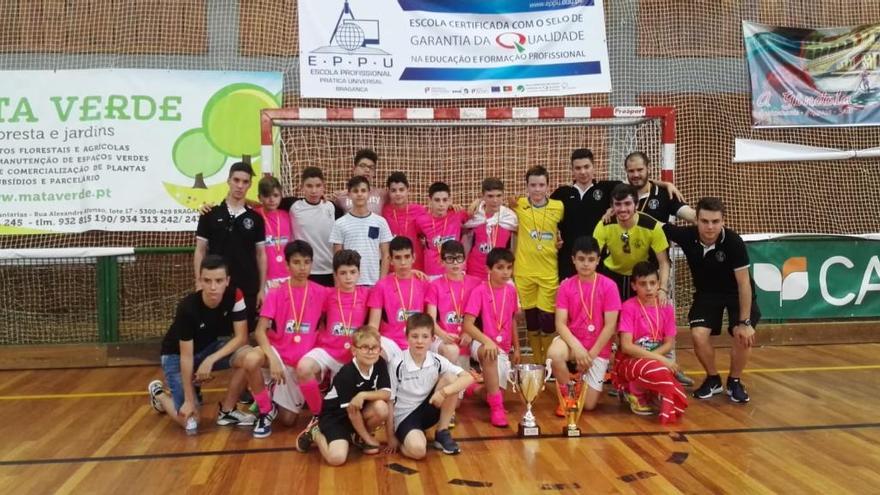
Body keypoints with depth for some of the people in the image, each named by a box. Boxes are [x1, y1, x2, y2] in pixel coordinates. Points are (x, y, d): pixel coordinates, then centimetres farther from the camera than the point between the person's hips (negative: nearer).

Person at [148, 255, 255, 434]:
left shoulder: (235, 295, -22)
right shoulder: (188, 308, -31)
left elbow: (241, 337, -20)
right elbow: (186, 356, -26)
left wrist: (211, 360, -31)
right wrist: (189, 400, -23)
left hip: (209, 347, 4)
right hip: (176, 355, -4)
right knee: (189, 421, -14)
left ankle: (227, 411, -5)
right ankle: (159, 393, 20)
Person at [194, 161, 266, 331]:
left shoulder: (255, 218, 5)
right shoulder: (210, 214, 1)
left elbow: (261, 255, 6)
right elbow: (200, 251, 3)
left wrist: (262, 288, 1)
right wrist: (199, 284, -3)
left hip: (248, 289, 1)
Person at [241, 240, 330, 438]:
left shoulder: (321, 293, -4)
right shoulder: (276, 294, -7)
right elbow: (260, 331, -15)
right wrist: (273, 359, -30)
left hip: (304, 360, 1)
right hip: (278, 353, 0)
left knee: (287, 421, -11)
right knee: (251, 360, -34)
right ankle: (266, 410, -7)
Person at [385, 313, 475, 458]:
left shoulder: (437, 361, -8)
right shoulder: (397, 365, -17)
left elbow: (468, 378, -14)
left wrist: (444, 392, -29)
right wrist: (391, 437, -8)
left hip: (427, 409, 5)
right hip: (405, 416, -5)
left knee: (451, 378, -18)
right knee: (417, 449, -37)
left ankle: (442, 433, -5)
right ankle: (404, 440, 1)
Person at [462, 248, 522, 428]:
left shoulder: (511, 291, 3)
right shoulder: (479, 291, -14)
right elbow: (467, 324, -21)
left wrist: (516, 348, 17)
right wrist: (487, 341, -36)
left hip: (504, 347, 6)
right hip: (482, 344, -6)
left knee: (500, 384, 0)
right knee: (489, 353, -40)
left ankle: (488, 392, 39)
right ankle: (496, 406, -33)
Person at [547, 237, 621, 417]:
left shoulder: (608, 286, -10)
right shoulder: (565, 286, -5)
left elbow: (610, 325, -11)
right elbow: (560, 323, -9)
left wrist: (591, 354, -14)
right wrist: (577, 347, -24)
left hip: (598, 348, -1)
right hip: (572, 341, 1)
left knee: (588, 405, -5)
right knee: (554, 354, -36)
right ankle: (567, 395, -6)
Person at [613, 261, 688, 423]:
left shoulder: (666, 308, 2)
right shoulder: (628, 307, -12)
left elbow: (669, 344, 2)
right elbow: (626, 346, -19)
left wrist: (649, 356, -17)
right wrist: (660, 359, -25)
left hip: (656, 360, 6)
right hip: (629, 362, -5)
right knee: (656, 370, -38)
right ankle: (635, 394, -7)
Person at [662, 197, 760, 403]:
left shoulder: (733, 242, -31)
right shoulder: (687, 236, -24)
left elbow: (743, 282, -24)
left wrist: (745, 322, -23)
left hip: (736, 293, -2)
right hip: (706, 293, 2)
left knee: (744, 336, -18)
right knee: (699, 335, -17)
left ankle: (735, 382, 10)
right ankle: (713, 379, 10)